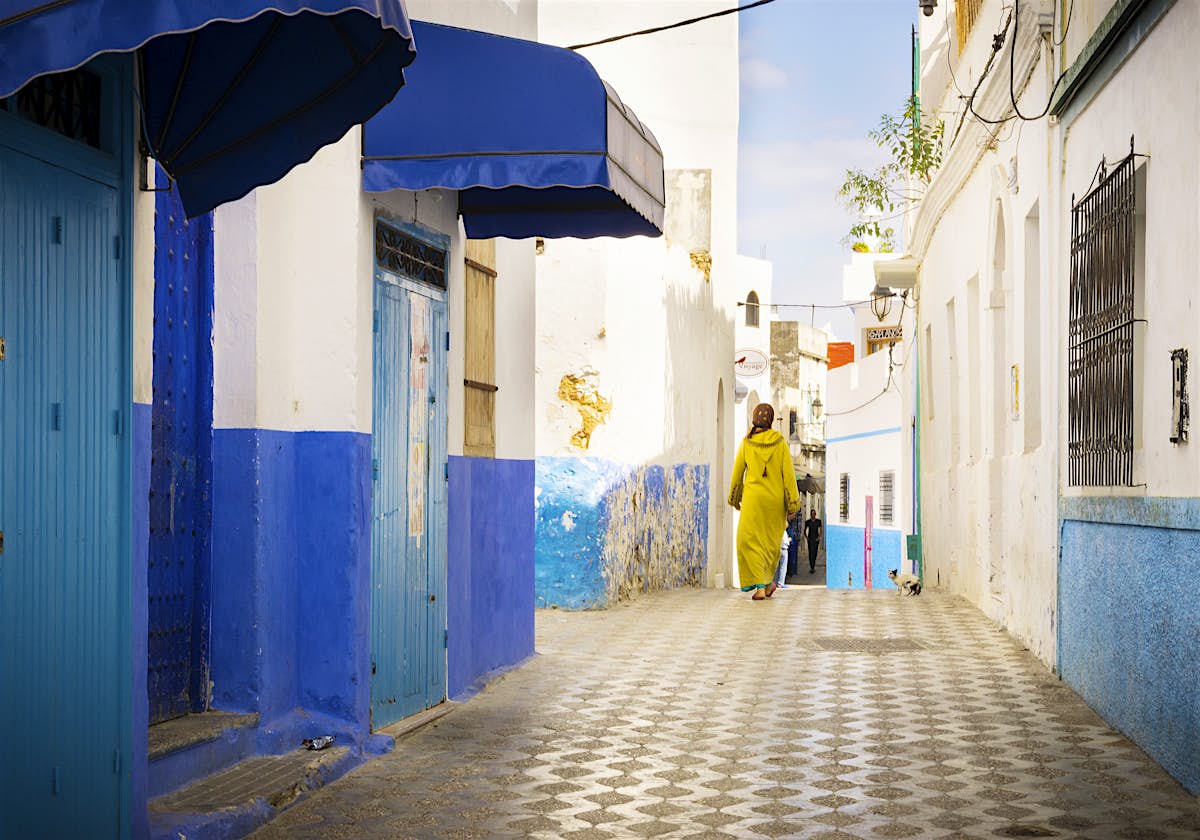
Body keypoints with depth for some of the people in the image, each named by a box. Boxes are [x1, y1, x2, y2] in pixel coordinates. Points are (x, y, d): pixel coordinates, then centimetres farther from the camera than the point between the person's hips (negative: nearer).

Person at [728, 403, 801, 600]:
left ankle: (760, 587, -14)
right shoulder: (780, 442, -5)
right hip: (776, 500, 2)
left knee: (751, 542, 1)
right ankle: (768, 583, 29)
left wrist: (734, 498, 17)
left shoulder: (747, 443, -5)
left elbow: (737, 473, 2)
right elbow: (788, 473, -7)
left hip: (753, 498, -2)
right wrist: (792, 505, -4)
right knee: (771, 541, 20)